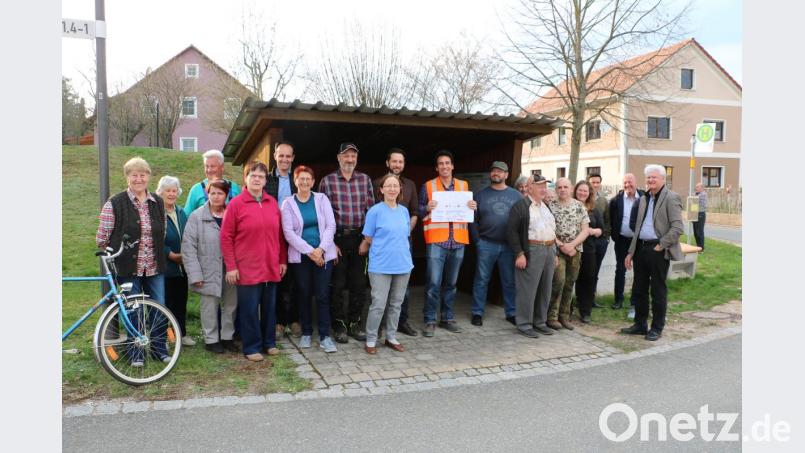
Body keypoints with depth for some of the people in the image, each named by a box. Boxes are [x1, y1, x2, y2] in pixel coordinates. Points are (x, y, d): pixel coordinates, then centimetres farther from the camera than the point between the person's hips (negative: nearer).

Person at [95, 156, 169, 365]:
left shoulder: (158, 202, 7)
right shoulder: (115, 204, -6)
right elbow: (102, 238, -2)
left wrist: (160, 255, 12)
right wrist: (112, 257, -3)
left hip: (154, 267, 3)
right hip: (129, 268, -3)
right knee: (133, 310, 6)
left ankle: (159, 347, 23)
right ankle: (135, 351, 20)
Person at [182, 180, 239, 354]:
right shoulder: (197, 216, -2)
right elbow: (188, 246, -5)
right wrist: (195, 274, -11)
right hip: (208, 272, -2)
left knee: (230, 304, 10)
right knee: (209, 306, 4)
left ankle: (227, 337, 26)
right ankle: (211, 339, 20)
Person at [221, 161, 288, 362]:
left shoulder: (272, 202, 8)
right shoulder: (236, 204, -4)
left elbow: (279, 234, 13)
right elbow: (226, 237, -5)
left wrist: (283, 260, 11)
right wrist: (231, 267, -9)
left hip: (271, 267, 4)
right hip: (247, 269, -4)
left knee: (270, 307, 13)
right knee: (249, 309, 3)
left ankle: (269, 342, 27)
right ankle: (251, 347, 15)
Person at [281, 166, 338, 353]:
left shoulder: (321, 199, 5)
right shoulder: (288, 203, 2)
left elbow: (330, 226, -1)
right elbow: (288, 232, -6)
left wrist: (320, 249, -12)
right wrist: (309, 251, -12)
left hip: (323, 254, 0)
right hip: (300, 256, 0)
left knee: (322, 295, -1)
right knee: (304, 295, 8)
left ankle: (325, 336, 5)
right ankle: (306, 333, 22)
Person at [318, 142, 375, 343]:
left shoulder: (365, 180, 8)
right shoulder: (327, 181, -1)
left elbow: (371, 210, 9)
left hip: (359, 238, 3)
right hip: (337, 238, -3)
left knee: (359, 284, 8)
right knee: (337, 284, 4)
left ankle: (354, 323, 22)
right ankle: (339, 325, 18)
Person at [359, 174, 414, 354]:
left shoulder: (404, 211, 7)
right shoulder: (375, 211, -8)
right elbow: (368, 240, -1)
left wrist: (403, 254, 14)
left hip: (403, 265, 5)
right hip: (381, 266, -5)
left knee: (396, 304, 13)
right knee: (378, 305, -2)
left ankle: (391, 337, 26)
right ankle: (371, 340, 12)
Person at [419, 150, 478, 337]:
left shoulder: (463, 185, 13)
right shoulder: (428, 186, 4)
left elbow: (469, 212, 18)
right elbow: (419, 211, 1)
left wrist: (473, 208, -4)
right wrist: (427, 208, -19)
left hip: (458, 241, 4)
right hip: (436, 241, -3)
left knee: (451, 283, 12)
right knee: (433, 283, -7)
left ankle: (447, 318, 22)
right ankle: (430, 321, 2)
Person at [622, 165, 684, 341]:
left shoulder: (671, 198, -6)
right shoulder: (644, 199, 16)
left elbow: (678, 227, -15)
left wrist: (661, 245, -16)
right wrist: (631, 252, 14)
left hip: (658, 251, -7)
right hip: (641, 248, 7)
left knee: (658, 291, 3)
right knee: (639, 289, 12)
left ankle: (657, 328, 15)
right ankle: (640, 324, 24)